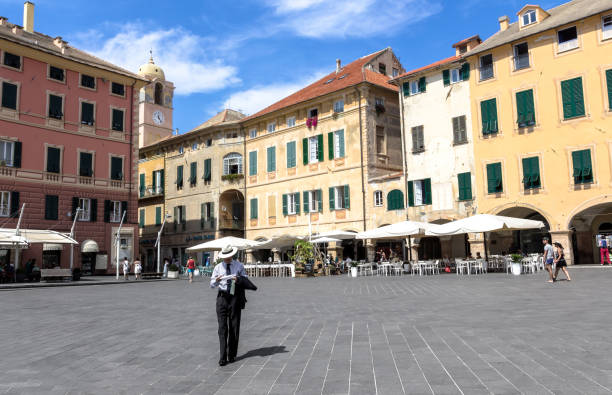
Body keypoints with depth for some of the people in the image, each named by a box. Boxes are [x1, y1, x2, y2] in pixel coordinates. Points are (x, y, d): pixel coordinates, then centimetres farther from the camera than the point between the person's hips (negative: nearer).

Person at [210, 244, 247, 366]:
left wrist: (238, 279, -17)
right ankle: (222, 357, -4)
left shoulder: (239, 266, 5)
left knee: (234, 327, 6)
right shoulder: (218, 267, 6)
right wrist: (217, 280, -20)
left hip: (235, 297, 0)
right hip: (222, 297, 0)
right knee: (222, 328, -5)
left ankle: (232, 355, 18)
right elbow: (212, 285, 3)